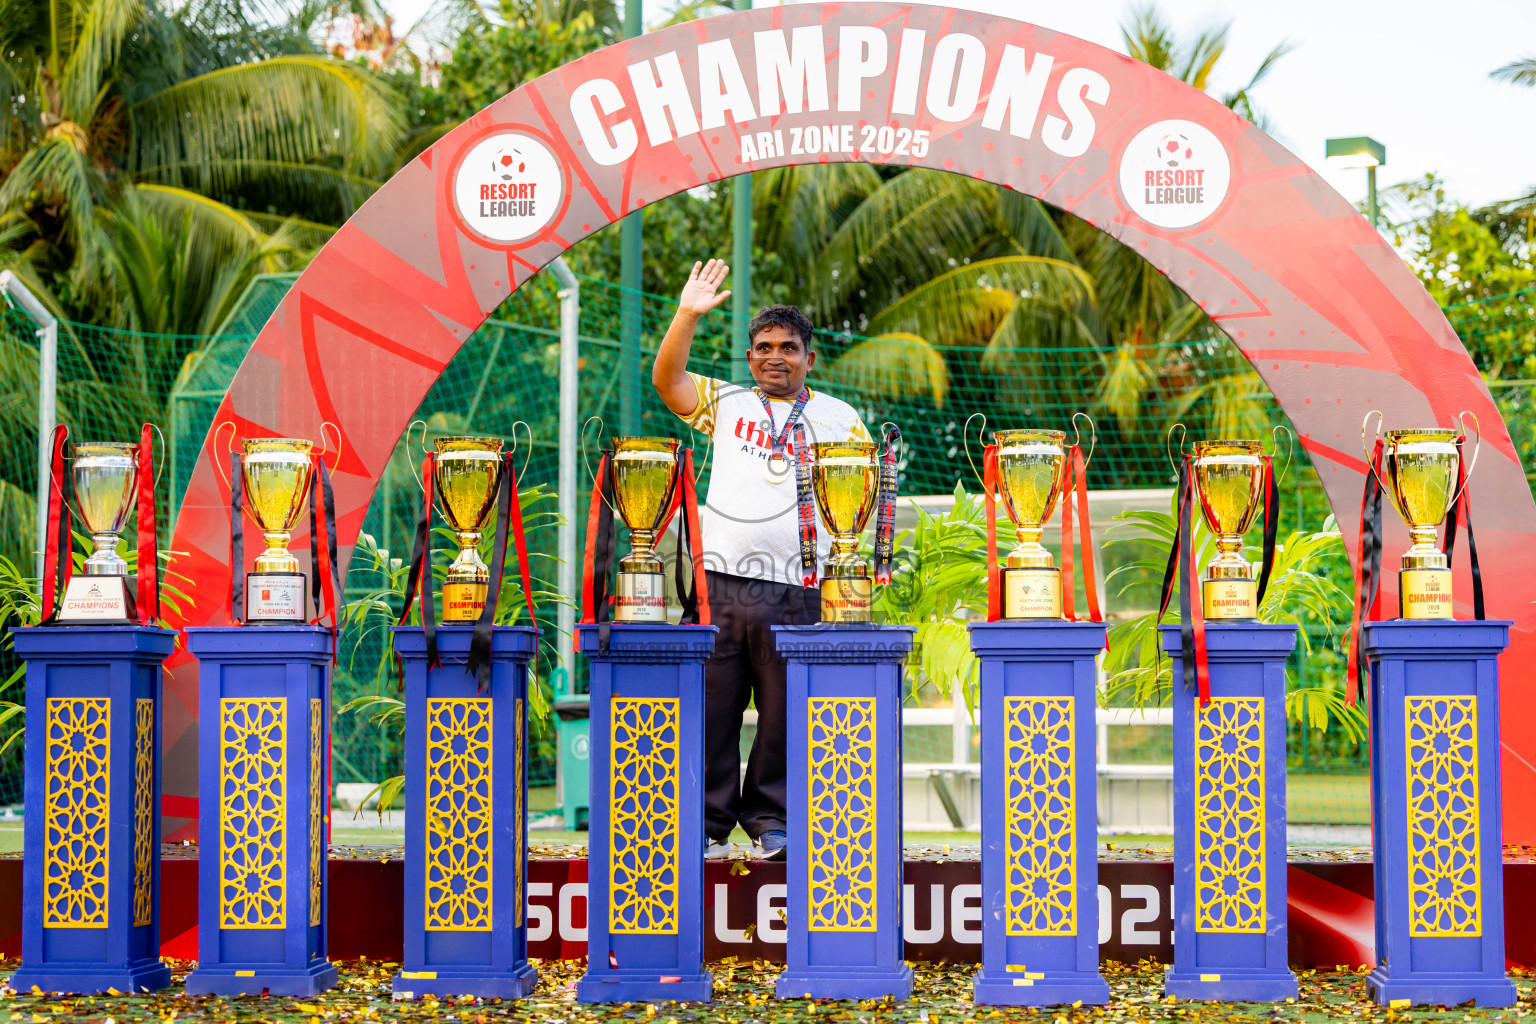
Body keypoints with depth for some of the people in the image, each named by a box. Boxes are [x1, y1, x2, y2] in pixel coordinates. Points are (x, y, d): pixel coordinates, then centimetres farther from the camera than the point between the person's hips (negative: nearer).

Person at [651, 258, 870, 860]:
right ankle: (707, 823, 8)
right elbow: (667, 380, 2)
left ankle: (769, 820, 14)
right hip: (719, 579, 0)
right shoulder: (725, 403, 14)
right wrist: (688, 315, -9)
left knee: (784, 713, 2)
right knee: (710, 707, 0)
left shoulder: (837, 417, 14)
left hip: (794, 589, 0)